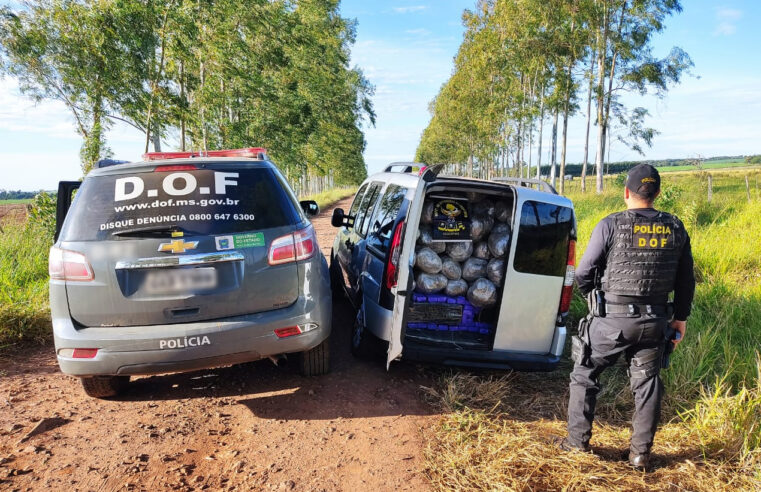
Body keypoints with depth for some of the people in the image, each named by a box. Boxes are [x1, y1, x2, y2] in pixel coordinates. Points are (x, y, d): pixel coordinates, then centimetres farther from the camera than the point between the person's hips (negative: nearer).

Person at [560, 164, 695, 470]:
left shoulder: (611, 225, -11)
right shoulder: (675, 228, 3)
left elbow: (584, 273, -7)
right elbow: (686, 279, 10)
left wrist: (590, 295, 14)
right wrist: (680, 317, 20)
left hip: (614, 319, -4)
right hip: (655, 322, 4)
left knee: (584, 375, 12)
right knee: (647, 382, 15)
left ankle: (578, 440, 18)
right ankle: (641, 453, 22)